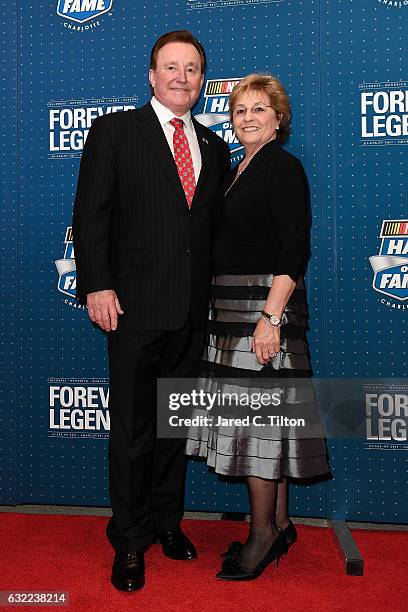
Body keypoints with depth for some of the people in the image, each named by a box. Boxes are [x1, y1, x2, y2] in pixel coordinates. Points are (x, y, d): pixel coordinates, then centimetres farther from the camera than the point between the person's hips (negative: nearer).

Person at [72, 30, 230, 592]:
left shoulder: (215, 148, 15)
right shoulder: (113, 131, 2)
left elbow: (215, 228, 15)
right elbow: (90, 214, -4)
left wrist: (212, 294, 8)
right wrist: (96, 287, -13)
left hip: (193, 312, 5)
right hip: (136, 307, -4)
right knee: (132, 429, 4)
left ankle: (168, 522, 32)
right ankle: (129, 542, 20)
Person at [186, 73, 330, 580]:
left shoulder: (282, 167, -8)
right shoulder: (240, 169, 18)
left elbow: (296, 249, -17)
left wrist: (271, 316, -24)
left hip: (264, 305, -9)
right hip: (231, 307, 9)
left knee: (259, 414, -5)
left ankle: (263, 534, 10)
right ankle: (279, 524, 25)